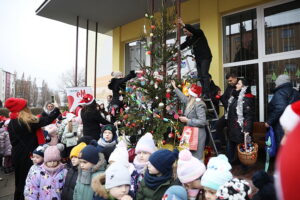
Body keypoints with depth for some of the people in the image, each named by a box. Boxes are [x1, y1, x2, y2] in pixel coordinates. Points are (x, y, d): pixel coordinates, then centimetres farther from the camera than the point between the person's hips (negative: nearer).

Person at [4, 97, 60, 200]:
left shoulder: (11, 123, 4)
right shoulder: (29, 121, -20)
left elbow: (13, 140, 10)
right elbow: (47, 120, -19)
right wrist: (57, 109, -7)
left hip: (16, 154, 8)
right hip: (28, 154, -8)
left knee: (19, 178, 21)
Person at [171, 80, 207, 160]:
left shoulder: (199, 105, -18)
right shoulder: (191, 102, 8)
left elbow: (202, 121, -23)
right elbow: (183, 97, 29)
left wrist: (187, 120, -19)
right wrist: (175, 87, 40)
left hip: (198, 135, -9)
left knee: (196, 157, -3)